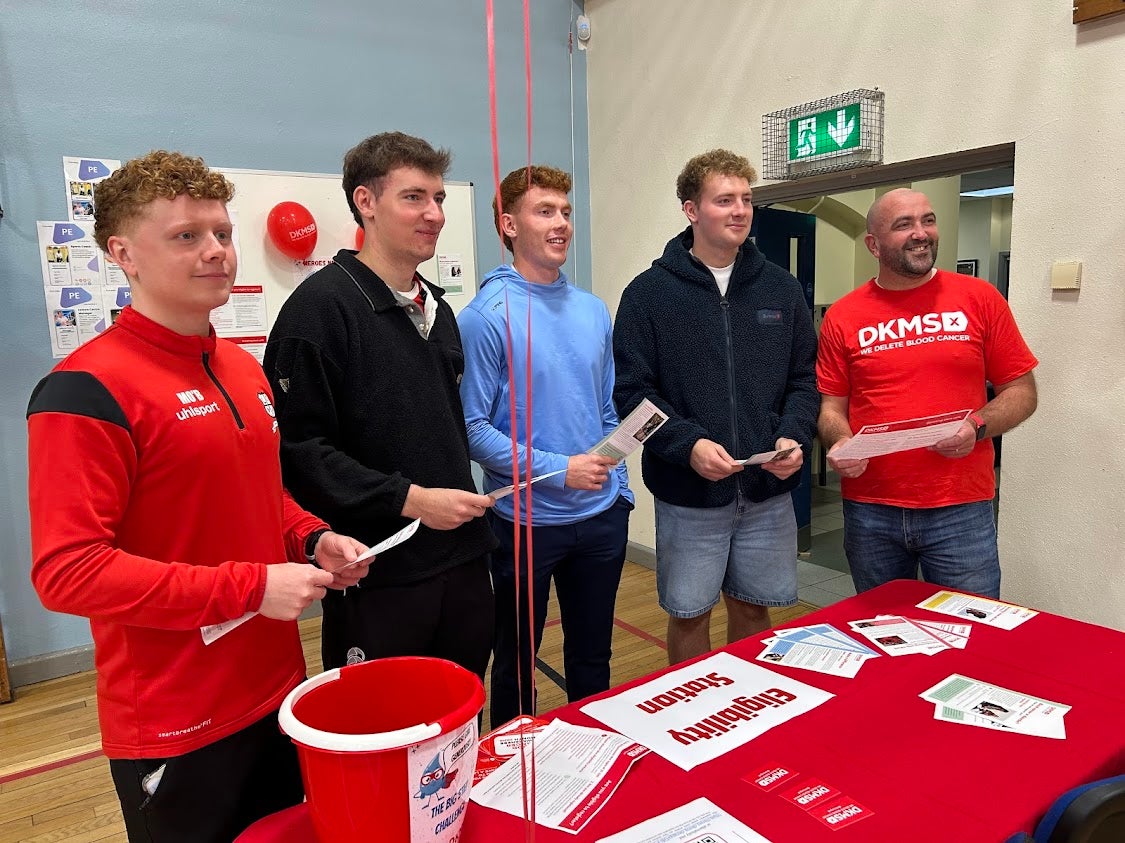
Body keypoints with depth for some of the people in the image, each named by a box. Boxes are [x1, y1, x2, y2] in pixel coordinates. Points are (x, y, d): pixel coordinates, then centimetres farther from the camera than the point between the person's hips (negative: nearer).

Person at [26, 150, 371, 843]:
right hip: (178, 729, -7)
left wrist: (315, 541, 0)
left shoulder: (244, 368, 8)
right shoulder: (87, 390, -17)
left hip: (277, 691, 8)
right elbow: (66, 571, -21)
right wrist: (251, 587, -22)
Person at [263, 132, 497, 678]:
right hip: (378, 575, -7)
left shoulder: (436, 308, 14)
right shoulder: (322, 304, -12)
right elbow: (299, 449, -18)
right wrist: (408, 498, -21)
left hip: (461, 561, 7)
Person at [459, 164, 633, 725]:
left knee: (593, 657, 21)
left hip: (602, 516, 5)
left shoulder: (593, 311, 5)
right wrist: (558, 469, -20)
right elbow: (472, 427, -17)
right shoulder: (487, 317, -14)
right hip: (527, 521, -5)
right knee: (517, 662, 15)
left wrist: (620, 489, 7)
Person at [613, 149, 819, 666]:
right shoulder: (650, 293, -5)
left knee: (753, 607, 17)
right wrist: (688, 444, -21)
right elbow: (631, 391, -9)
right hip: (687, 492, -3)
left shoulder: (780, 289, 6)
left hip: (768, 489, 3)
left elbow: (804, 379, 8)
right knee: (689, 614, 10)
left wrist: (794, 436, -10)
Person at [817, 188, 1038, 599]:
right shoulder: (842, 317, 2)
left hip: (961, 511, 0)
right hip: (869, 513, 1)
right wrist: (840, 442, -15)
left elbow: (1021, 391, 4)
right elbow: (832, 406, 5)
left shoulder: (980, 298, 1)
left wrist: (977, 426, -14)